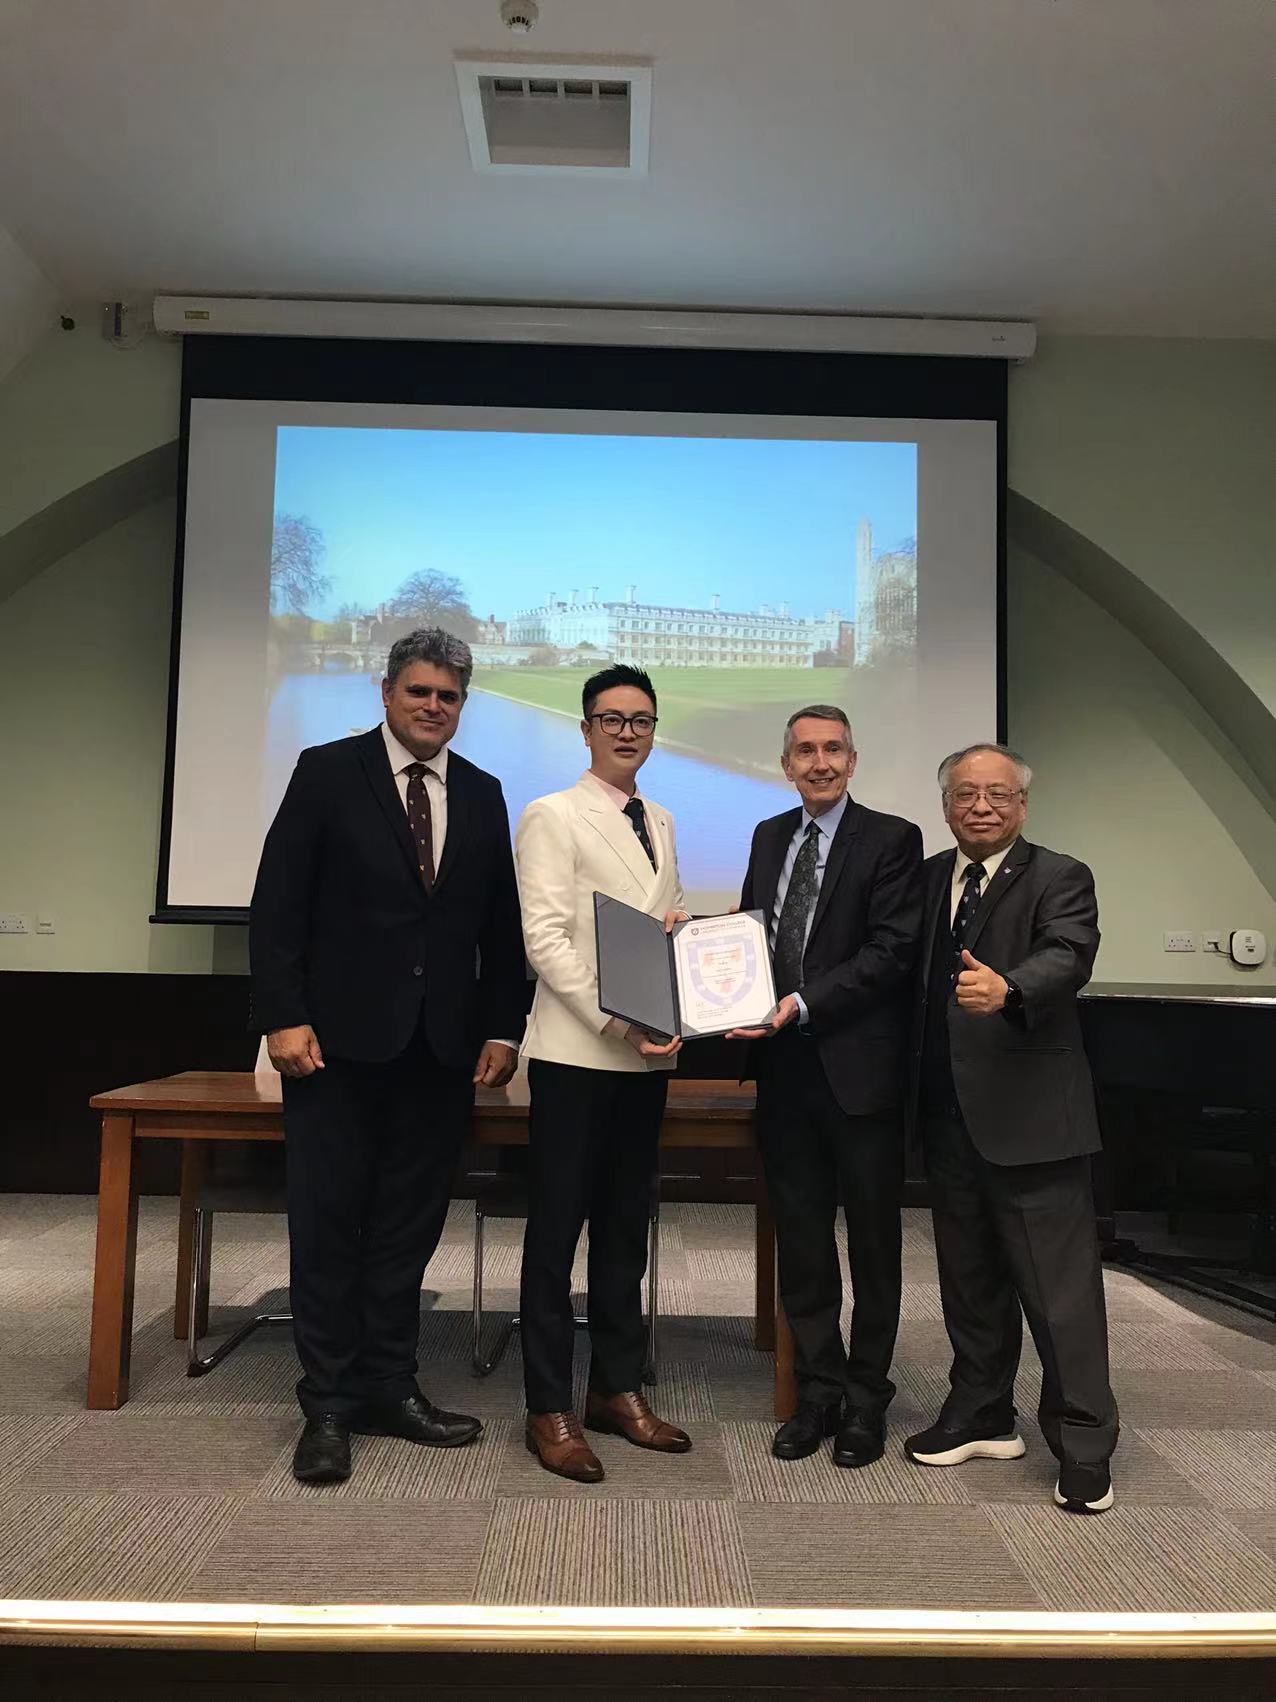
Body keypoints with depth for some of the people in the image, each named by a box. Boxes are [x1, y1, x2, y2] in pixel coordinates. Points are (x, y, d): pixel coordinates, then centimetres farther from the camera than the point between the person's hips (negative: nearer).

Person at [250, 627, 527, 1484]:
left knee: (409, 1225, 11)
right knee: (328, 1223, 5)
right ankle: (328, 1405, 18)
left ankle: (390, 1388, 24)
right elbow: (278, 903, -4)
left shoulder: (482, 793, 10)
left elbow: (501, 922, 9)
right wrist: (283, 1016, -11)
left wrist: (503, 1026, 3)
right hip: (340, 1036, -3)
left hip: (442, 1044, 3)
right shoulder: (327, 771, 0)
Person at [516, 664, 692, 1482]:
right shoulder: (553, 816, -5)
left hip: (649, 1051, 7)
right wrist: (616, 1019, -20)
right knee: (557, 1229, 2)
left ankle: (618, 1388, 27)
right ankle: (550, 1409, 14)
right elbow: (545, 938, -13)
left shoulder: (661, 823, 15)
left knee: (626, 1226, 14)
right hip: (576, 1051, -6)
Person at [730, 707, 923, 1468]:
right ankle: (819, 1389, 27)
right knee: (801, 1239, 12)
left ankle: (866, 1398, 25)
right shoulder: (768, 837, 13)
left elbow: (893, 950, -14)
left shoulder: (891, 839, -5)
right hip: (785, 1069, 5)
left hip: (859, 1069, -5)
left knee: (873, 1239, 10)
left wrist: (803, 1004, -21)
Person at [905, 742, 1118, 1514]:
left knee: (1060, 1285, 2)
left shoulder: (1060, 878, -6)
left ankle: (1084, 1448, 17)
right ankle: (982, 1417, 34)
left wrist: (1008, 987, -43)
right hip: (949, 1114, 6)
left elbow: (1068, 957, -24)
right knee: (970, 1277, 18)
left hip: (1030, 1113, -5)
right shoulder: (928, 878, 11)